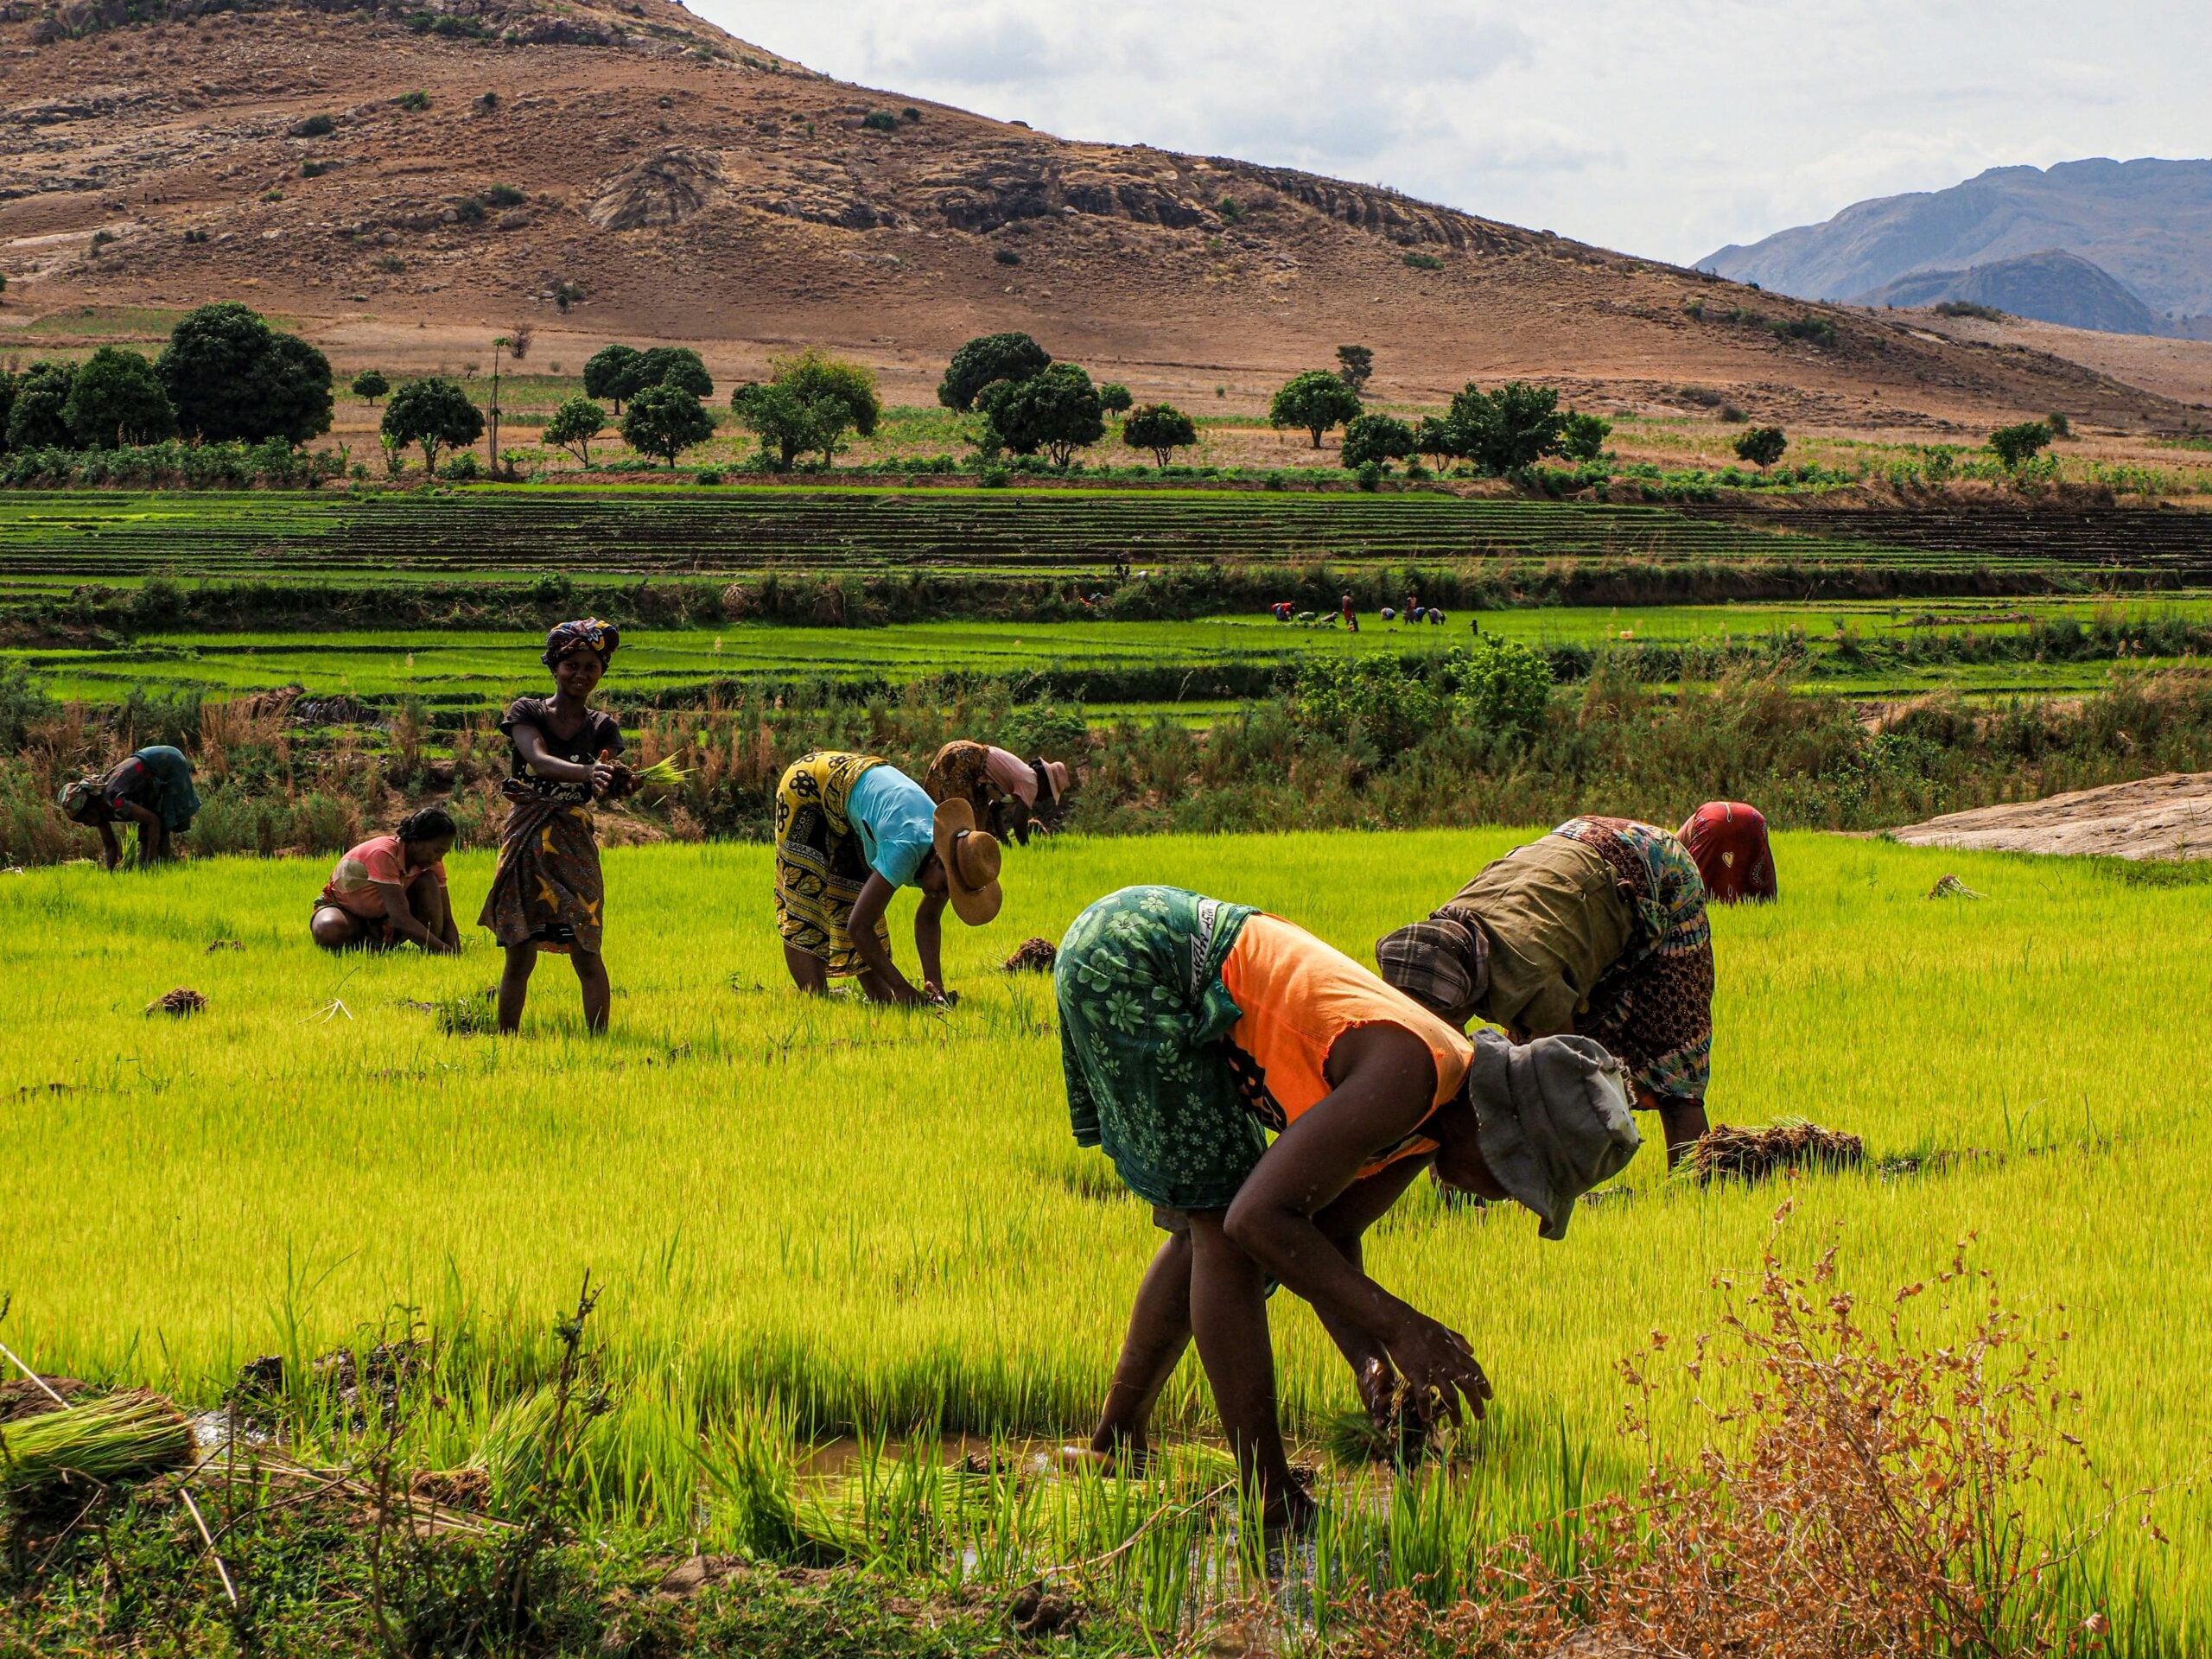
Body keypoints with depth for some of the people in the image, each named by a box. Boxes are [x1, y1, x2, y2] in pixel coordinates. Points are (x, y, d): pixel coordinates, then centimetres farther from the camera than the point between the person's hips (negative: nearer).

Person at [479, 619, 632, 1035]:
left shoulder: (602, 727, 6)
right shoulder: (526, 712, 1)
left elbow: (607, 789, -9)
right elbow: (539, 759, -19)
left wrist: (614, 782, -35)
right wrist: (587, 772, -38)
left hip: (574, 845, 0)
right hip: (524, 843, 0)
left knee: (586, 953, -7)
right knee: (519, 954, 3)